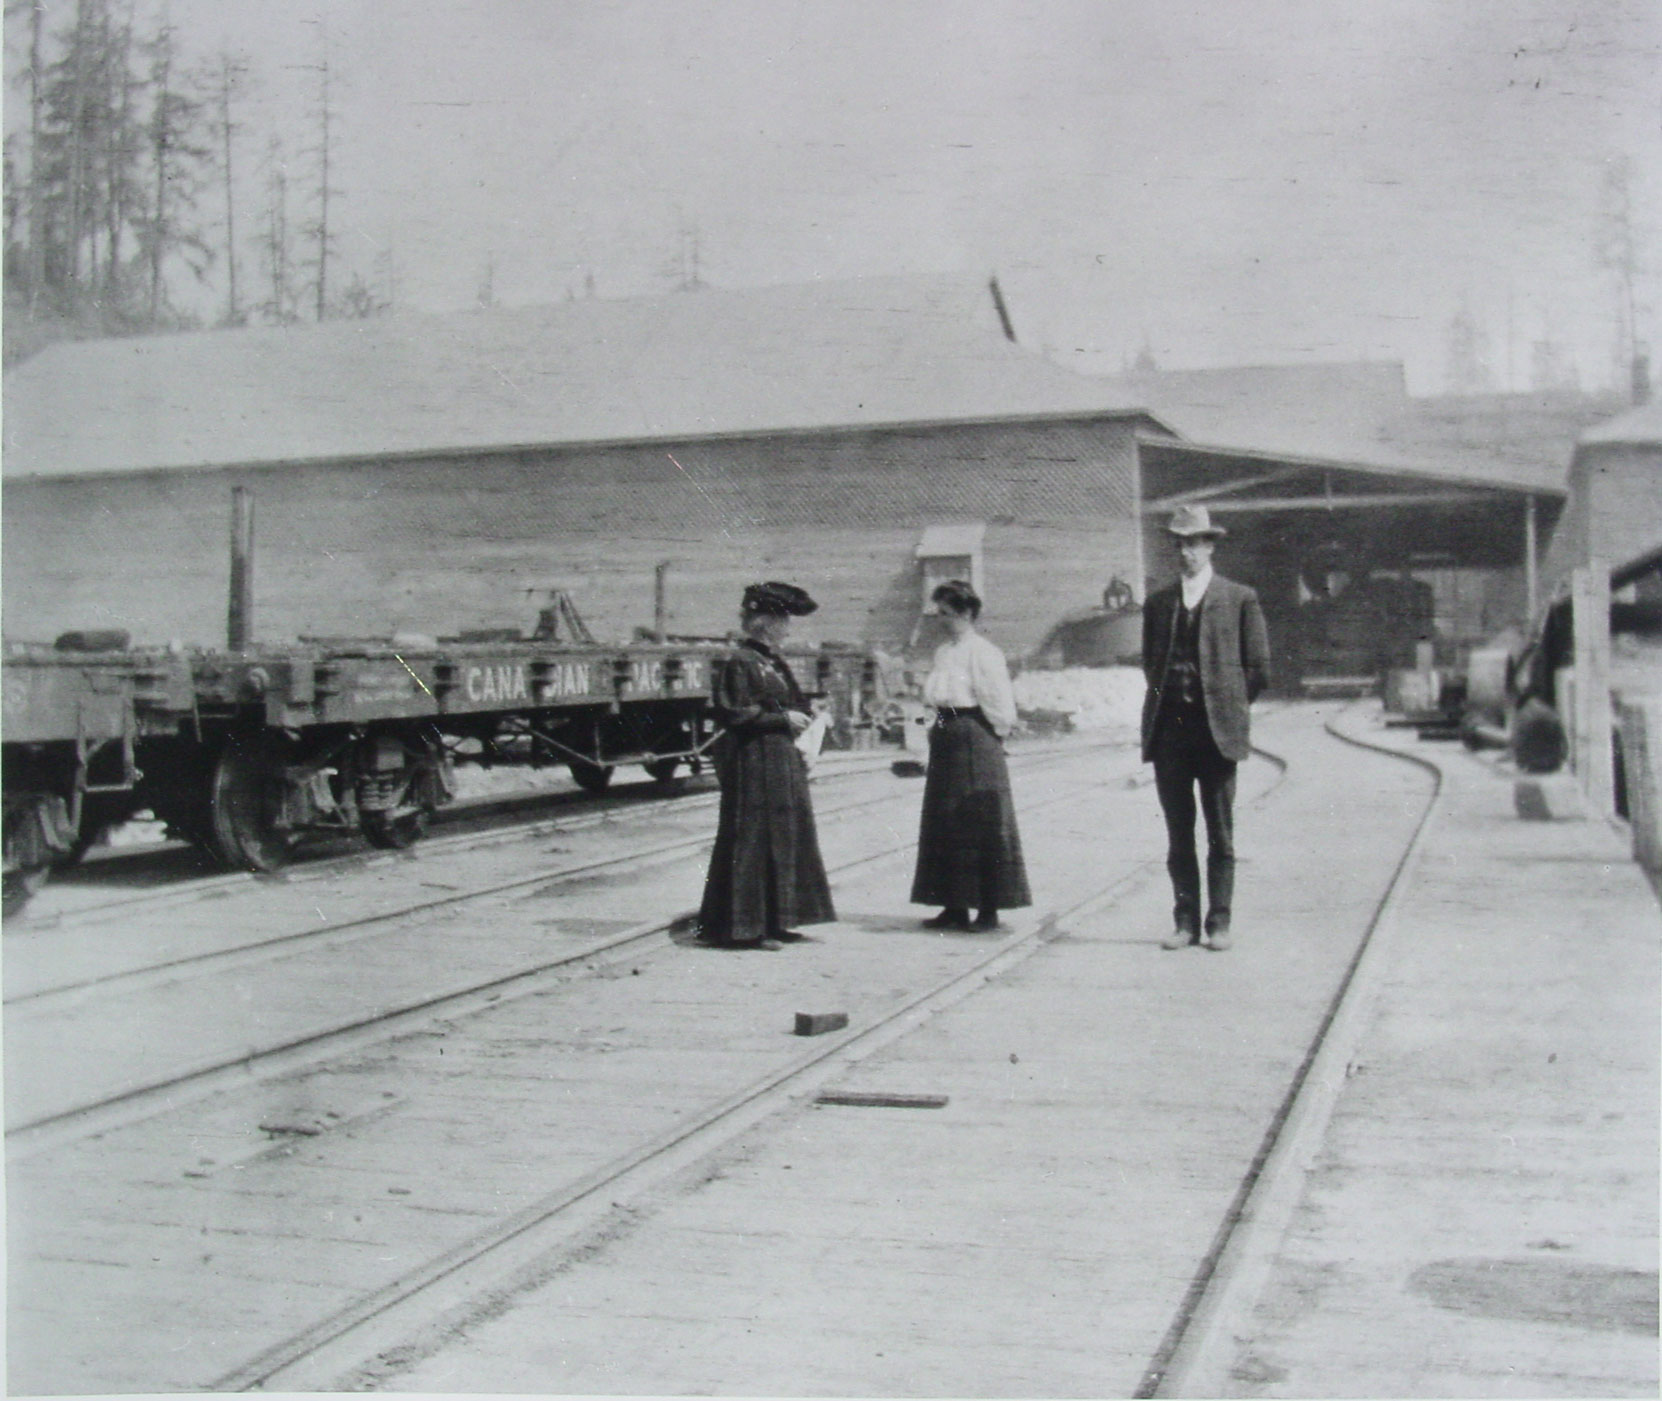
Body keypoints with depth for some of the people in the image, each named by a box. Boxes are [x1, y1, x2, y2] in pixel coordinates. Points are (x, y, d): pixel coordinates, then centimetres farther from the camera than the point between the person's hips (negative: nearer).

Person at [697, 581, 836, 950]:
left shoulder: (773, 663, 15)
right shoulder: (738, 663, -12)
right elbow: (734, 714, -19)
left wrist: (801, 720, 6)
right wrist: (784, 719, -17)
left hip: (782, 763, 10)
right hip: (753, 764, -10)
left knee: (785, 836, 11)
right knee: (753, 840, -5)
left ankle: (775, 920, 19)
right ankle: (745, 925, 1)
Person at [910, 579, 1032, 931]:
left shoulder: (981, 652, -11)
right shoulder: (943, 652, 14)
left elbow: (999, 704, -11)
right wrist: (940, 725, 10)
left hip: (974, 740, -9)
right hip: (946, 740, 9)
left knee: (982, 824, -3)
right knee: (945, 824, 9)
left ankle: (989, 910, 2)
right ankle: (955, 906, 16)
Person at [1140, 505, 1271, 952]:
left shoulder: (1240, 599, 3)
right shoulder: (1157, 602, 13)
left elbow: (1259, 667, 4)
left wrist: (1228, 706, 3)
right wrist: (1165, 703, 10)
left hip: (1217, 729, -3)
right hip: (1169, 728, 3)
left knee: (1220, 835, 1)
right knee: (1178, 835, 5)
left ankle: (1219, 923, 7)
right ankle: (1185, 922, 11)